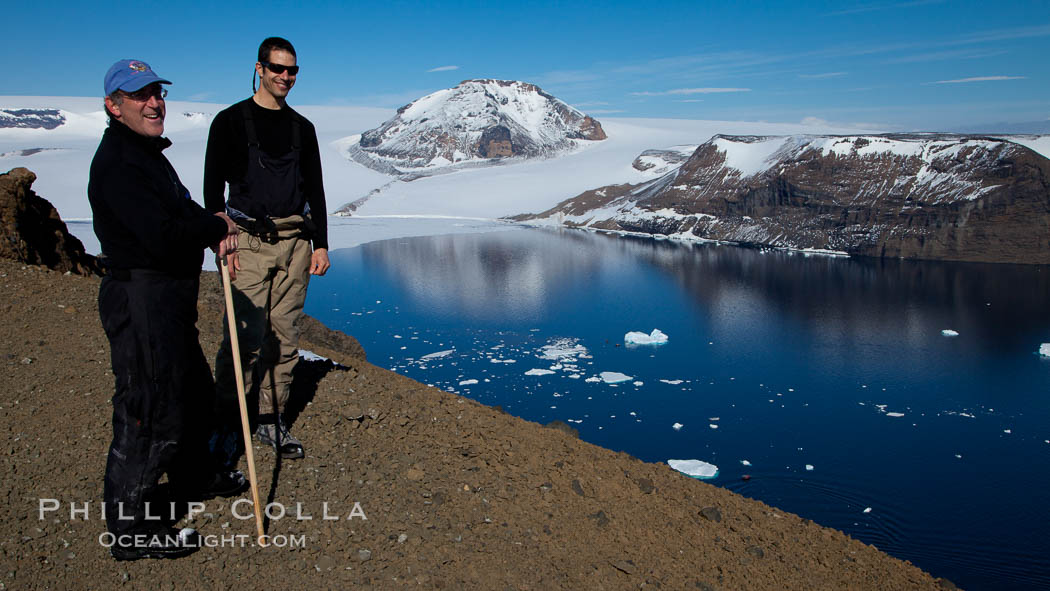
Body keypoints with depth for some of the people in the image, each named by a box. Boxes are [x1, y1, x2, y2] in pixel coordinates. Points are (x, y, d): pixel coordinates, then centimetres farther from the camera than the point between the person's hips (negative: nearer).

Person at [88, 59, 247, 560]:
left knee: (191, 390, 25)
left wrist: (215, 230, -1)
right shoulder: (117, 162, -18)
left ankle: (195, 476, 46)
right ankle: (130, 530, 10)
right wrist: (216, 226, -11)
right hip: (141, 298, -11)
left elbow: (182, 210, 20)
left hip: (170, 299, 11)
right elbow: (162, 236, -28)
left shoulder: (147, 152, 16)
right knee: (149, 410, -3)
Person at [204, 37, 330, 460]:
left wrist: (320, 244, 11)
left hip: (294, 242, 4)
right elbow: (212, 188, 0)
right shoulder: (230, 121, 3)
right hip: (248, 241, -4)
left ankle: (272, 420, 14)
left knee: (285, 337, 4)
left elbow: (315, 190, 18)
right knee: (248, 335, -11)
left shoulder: (302, 128, 16)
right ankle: (225, 415, 7)